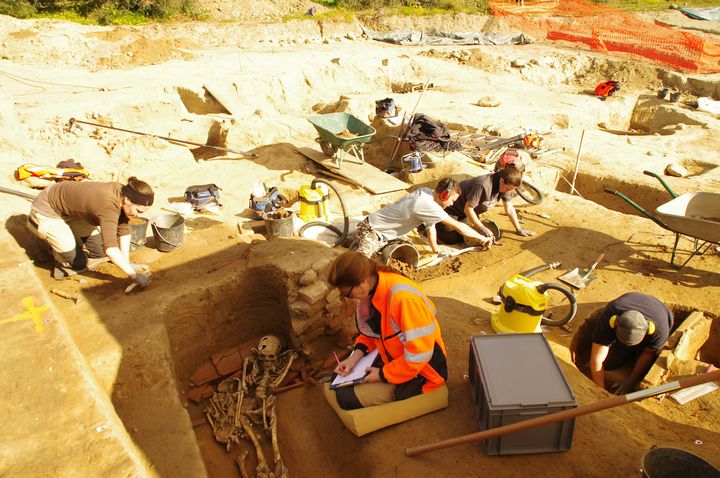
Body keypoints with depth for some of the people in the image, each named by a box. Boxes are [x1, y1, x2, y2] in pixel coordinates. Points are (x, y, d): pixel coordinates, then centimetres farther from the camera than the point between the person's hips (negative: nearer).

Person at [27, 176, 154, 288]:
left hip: (70, 210, 8)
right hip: (46, 213, -8)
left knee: (100, 251, 4)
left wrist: (126, 263, -7)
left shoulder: (123, 193, -16)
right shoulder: (109, 206, -40)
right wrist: (133, 275, -38)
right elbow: (111, 249, -45)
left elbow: (124, 230, -7)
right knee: (79, 264, -14)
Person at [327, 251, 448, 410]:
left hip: (419, 372, -8)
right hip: (393, 359, 8)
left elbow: (419, 355, -30)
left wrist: (383, 375, -18)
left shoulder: (403, 298, -35)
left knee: (346, 397, -11)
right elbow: (372, 330, 9)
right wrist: (356, 355, -6)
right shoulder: (372, 290, -8)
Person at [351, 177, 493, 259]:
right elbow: (458, 227, -20)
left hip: (383, 233, 9)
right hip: (372, 231, -9)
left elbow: (430, 224, 10)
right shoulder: (429, 206, -26)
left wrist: (436, 249, 16)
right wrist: (483, 238, -9)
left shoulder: (425, 192, 0)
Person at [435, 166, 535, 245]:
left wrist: (519, 230, 1)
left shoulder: (505, 185, -13)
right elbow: (468, 209, -32)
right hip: (453, 209, -8)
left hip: (468, 212, 8)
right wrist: (482, 228, -26)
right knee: (451, 238, -18)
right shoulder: (483, 185, -38)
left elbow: (509, 209, -2)